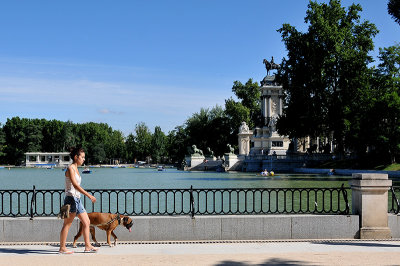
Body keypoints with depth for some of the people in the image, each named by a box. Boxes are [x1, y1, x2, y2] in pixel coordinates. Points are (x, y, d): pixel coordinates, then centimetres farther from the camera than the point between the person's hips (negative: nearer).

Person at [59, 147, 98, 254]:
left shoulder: (76, 169, 16)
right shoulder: (70, 169, -12)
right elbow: (75, 185, -22)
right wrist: (89, 195, -27)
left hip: (77, 199, 10)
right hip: (71, 199, -9)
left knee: (86, 222, 9)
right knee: (67, 224, -2)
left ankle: (87, 246, 14)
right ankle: (62, 248, 5)